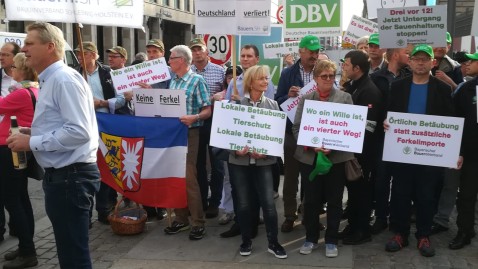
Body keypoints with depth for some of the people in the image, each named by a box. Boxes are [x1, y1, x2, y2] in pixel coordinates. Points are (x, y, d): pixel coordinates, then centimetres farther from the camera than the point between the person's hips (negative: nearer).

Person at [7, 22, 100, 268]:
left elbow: (79, 131, -26)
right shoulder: (50, 80, 15)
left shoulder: (64, 79, -17)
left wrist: (32, 143, -19)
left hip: (70, 176, -10)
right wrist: (32, 135, 9)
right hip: (62, 175, 10)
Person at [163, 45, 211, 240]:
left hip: (188, 133, -7)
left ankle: (198, 222, 2)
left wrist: (194, 117, -29)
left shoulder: (197, 80, -8)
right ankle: (180, 218, 21)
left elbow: (207, 110, -11)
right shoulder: (172, 82, 13)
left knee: (189, 178, -7)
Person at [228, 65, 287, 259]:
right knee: (243, 203, 7)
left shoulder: (272, 104, 4)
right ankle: (246, 241, 24)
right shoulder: (237, 103, -1)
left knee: (268, 203, -3)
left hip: (264, 161, 1)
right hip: (239, 160, -1)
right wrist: (236, 149, -15)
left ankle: (273, 243, 13)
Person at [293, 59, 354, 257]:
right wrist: (312, 145, -15)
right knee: (311, 200, 8)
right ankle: (311, 238, 24)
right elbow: (296, 128, 1)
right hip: (309, 157, 1)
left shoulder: (345, 97, 3)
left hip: (337, 157, -1)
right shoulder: (305, 99, 6)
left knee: (334, 200, 8)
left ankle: (331, 241, 21)